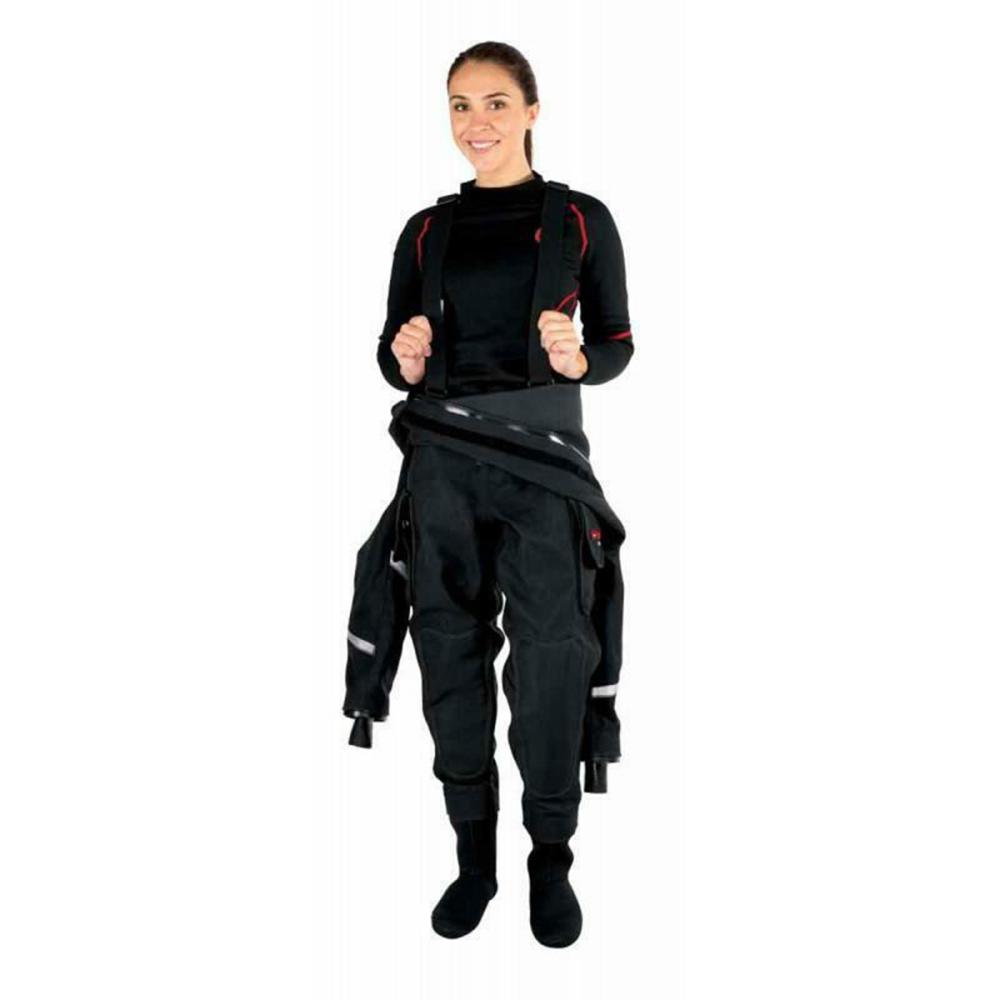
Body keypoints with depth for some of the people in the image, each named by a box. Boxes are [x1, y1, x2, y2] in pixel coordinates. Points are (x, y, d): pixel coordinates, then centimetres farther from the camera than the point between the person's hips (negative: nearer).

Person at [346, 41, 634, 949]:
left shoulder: (581, 220, 4)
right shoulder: (425, 232, 11)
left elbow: (619, 343, 7)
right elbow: (394, 349, 15)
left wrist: (578, 359, -15)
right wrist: (403, 362, -8)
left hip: (543, 456, -2)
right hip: (442, 458, 3)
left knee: (551, 658, -7)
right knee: (451, 649, 4)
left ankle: (551, 859, 10)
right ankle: (474, 854, 18)